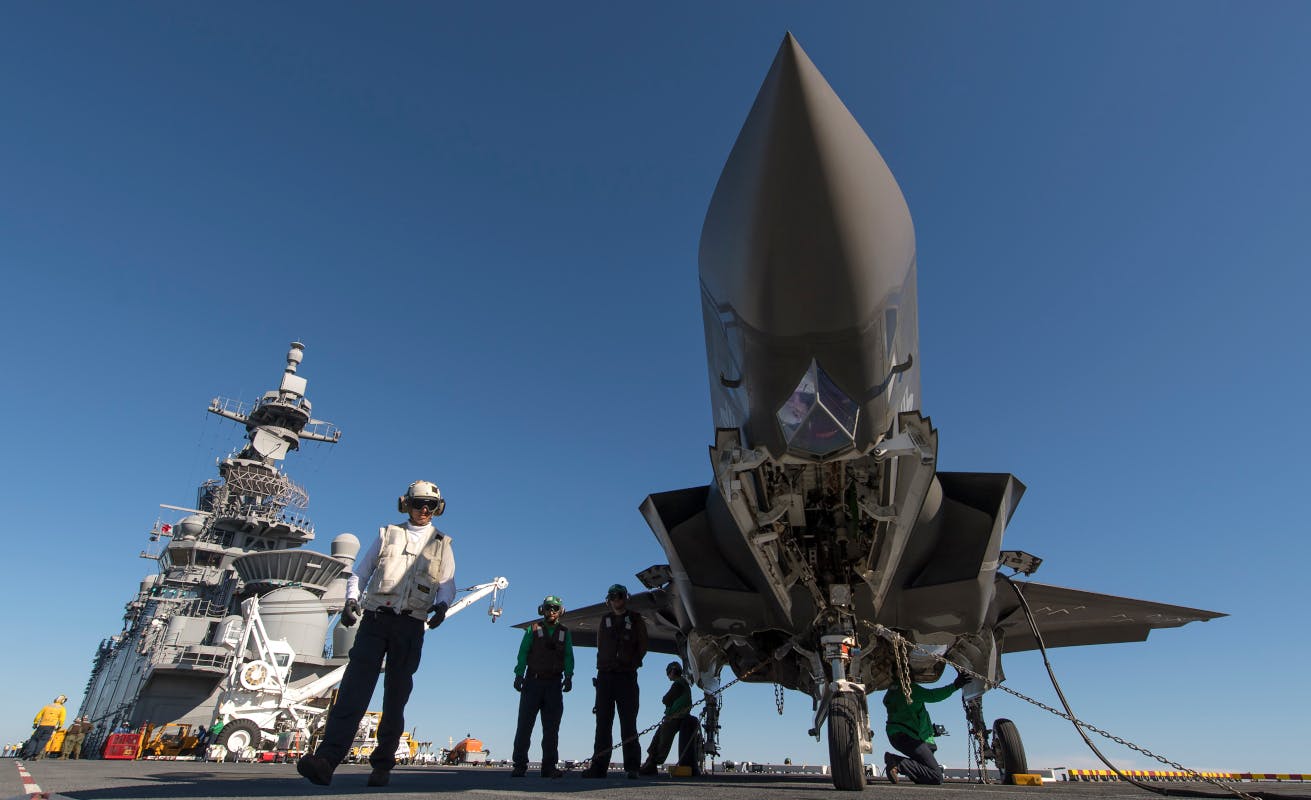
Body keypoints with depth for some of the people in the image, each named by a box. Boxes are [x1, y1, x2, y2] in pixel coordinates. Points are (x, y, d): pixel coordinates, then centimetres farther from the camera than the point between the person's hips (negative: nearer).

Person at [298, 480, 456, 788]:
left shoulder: (441, 545, 14)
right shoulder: (387, 535, 15)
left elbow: (447, 585, 10)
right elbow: (360, 572, 15)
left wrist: (441, 605, -12)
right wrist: (351, 599, -4)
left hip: (410, 626, 0)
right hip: (375, 619, 0)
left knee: (396, 694, 2)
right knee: (356, 685, -13)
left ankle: (382, 765, 9)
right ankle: (327, 757, -19)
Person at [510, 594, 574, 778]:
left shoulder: (565, 633, 13)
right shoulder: (533, 629, 8)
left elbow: (568, 656, 7)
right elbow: (523, 652, 2)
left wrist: (568, 676, -8)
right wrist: (519, 675, -10)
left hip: (554, 683, 2)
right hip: (533, 682, -2)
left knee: (551, 727, 2)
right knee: (525, 723, -3)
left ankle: (549, 766, 7)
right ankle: (520, 765, 3)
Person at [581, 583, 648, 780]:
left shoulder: (635, 620, 8)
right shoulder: (605, 620, 17)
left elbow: (642, 647, 5)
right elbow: (600, 647, 18)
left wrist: (630, 664, -1)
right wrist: (605, 664, 7)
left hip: (627, 676, -3)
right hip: (605, 675, 3)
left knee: (628, 723, -5)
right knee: (603, 722, 1)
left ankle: (632, 767, -2)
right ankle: (599, 766, 3)